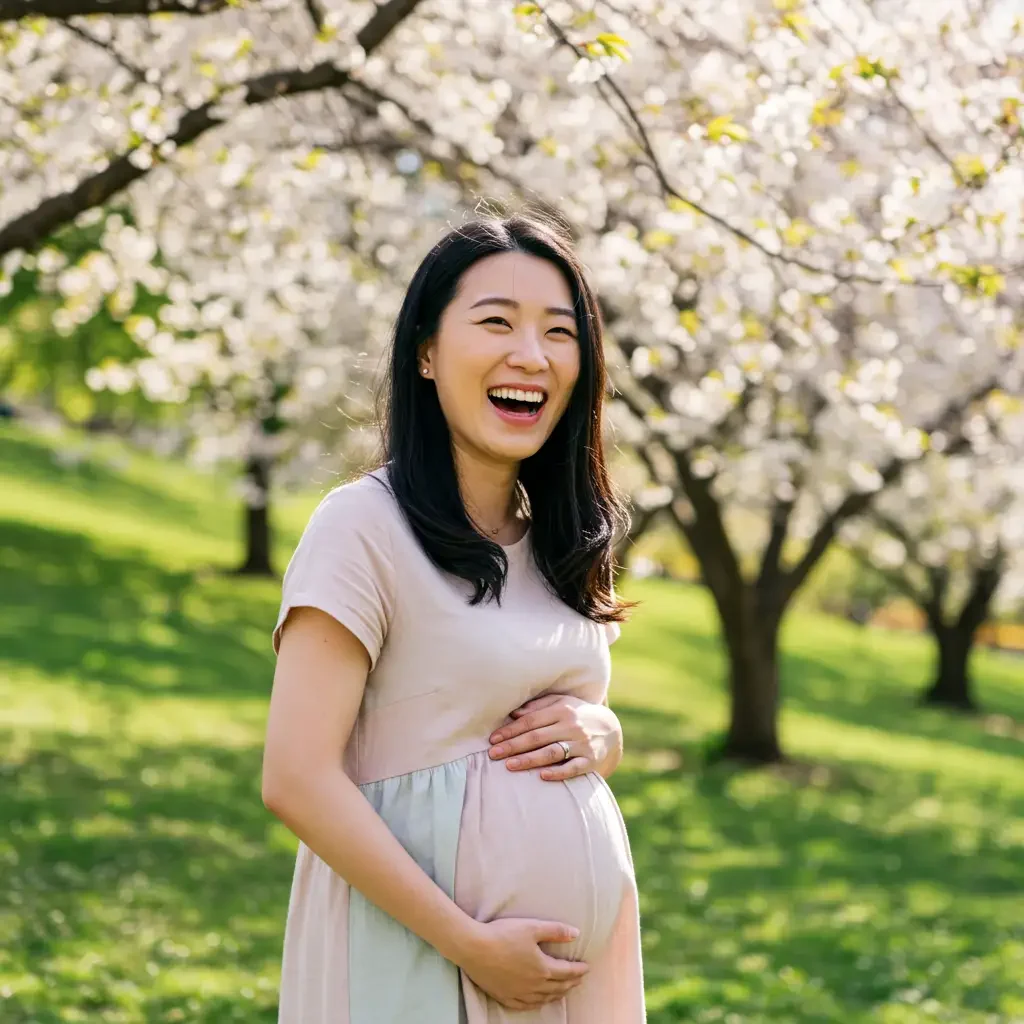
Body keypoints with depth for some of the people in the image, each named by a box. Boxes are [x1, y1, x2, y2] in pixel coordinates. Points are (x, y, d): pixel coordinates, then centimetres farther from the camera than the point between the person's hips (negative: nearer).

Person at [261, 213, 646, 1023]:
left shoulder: (561, 539, 7)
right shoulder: (363, 524, -12)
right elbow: (297, 781, -17)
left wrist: (599, 734, -4)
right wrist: (470, 943, -18)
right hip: (421, 953, -6)